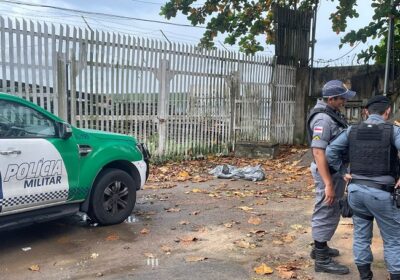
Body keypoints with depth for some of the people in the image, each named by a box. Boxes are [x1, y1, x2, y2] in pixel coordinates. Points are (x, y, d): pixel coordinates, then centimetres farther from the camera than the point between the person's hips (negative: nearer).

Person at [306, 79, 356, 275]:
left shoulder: (332, 114, 8)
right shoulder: (323, 119, -23)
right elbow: (318, 152, -29)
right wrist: (328, 184, -30)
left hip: (335, 169, 10)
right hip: (328, 171, -10)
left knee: (330, 212, 21)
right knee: (326, 213, 0)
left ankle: (320, 247, 37)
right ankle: (322, 260, 11)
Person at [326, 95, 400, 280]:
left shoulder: (352, 131, 4)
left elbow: (330, 152, 0)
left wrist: (343, 172, 5)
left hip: (356, 189, 4)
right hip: (381, 193, -4)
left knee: (361, 235, 17)